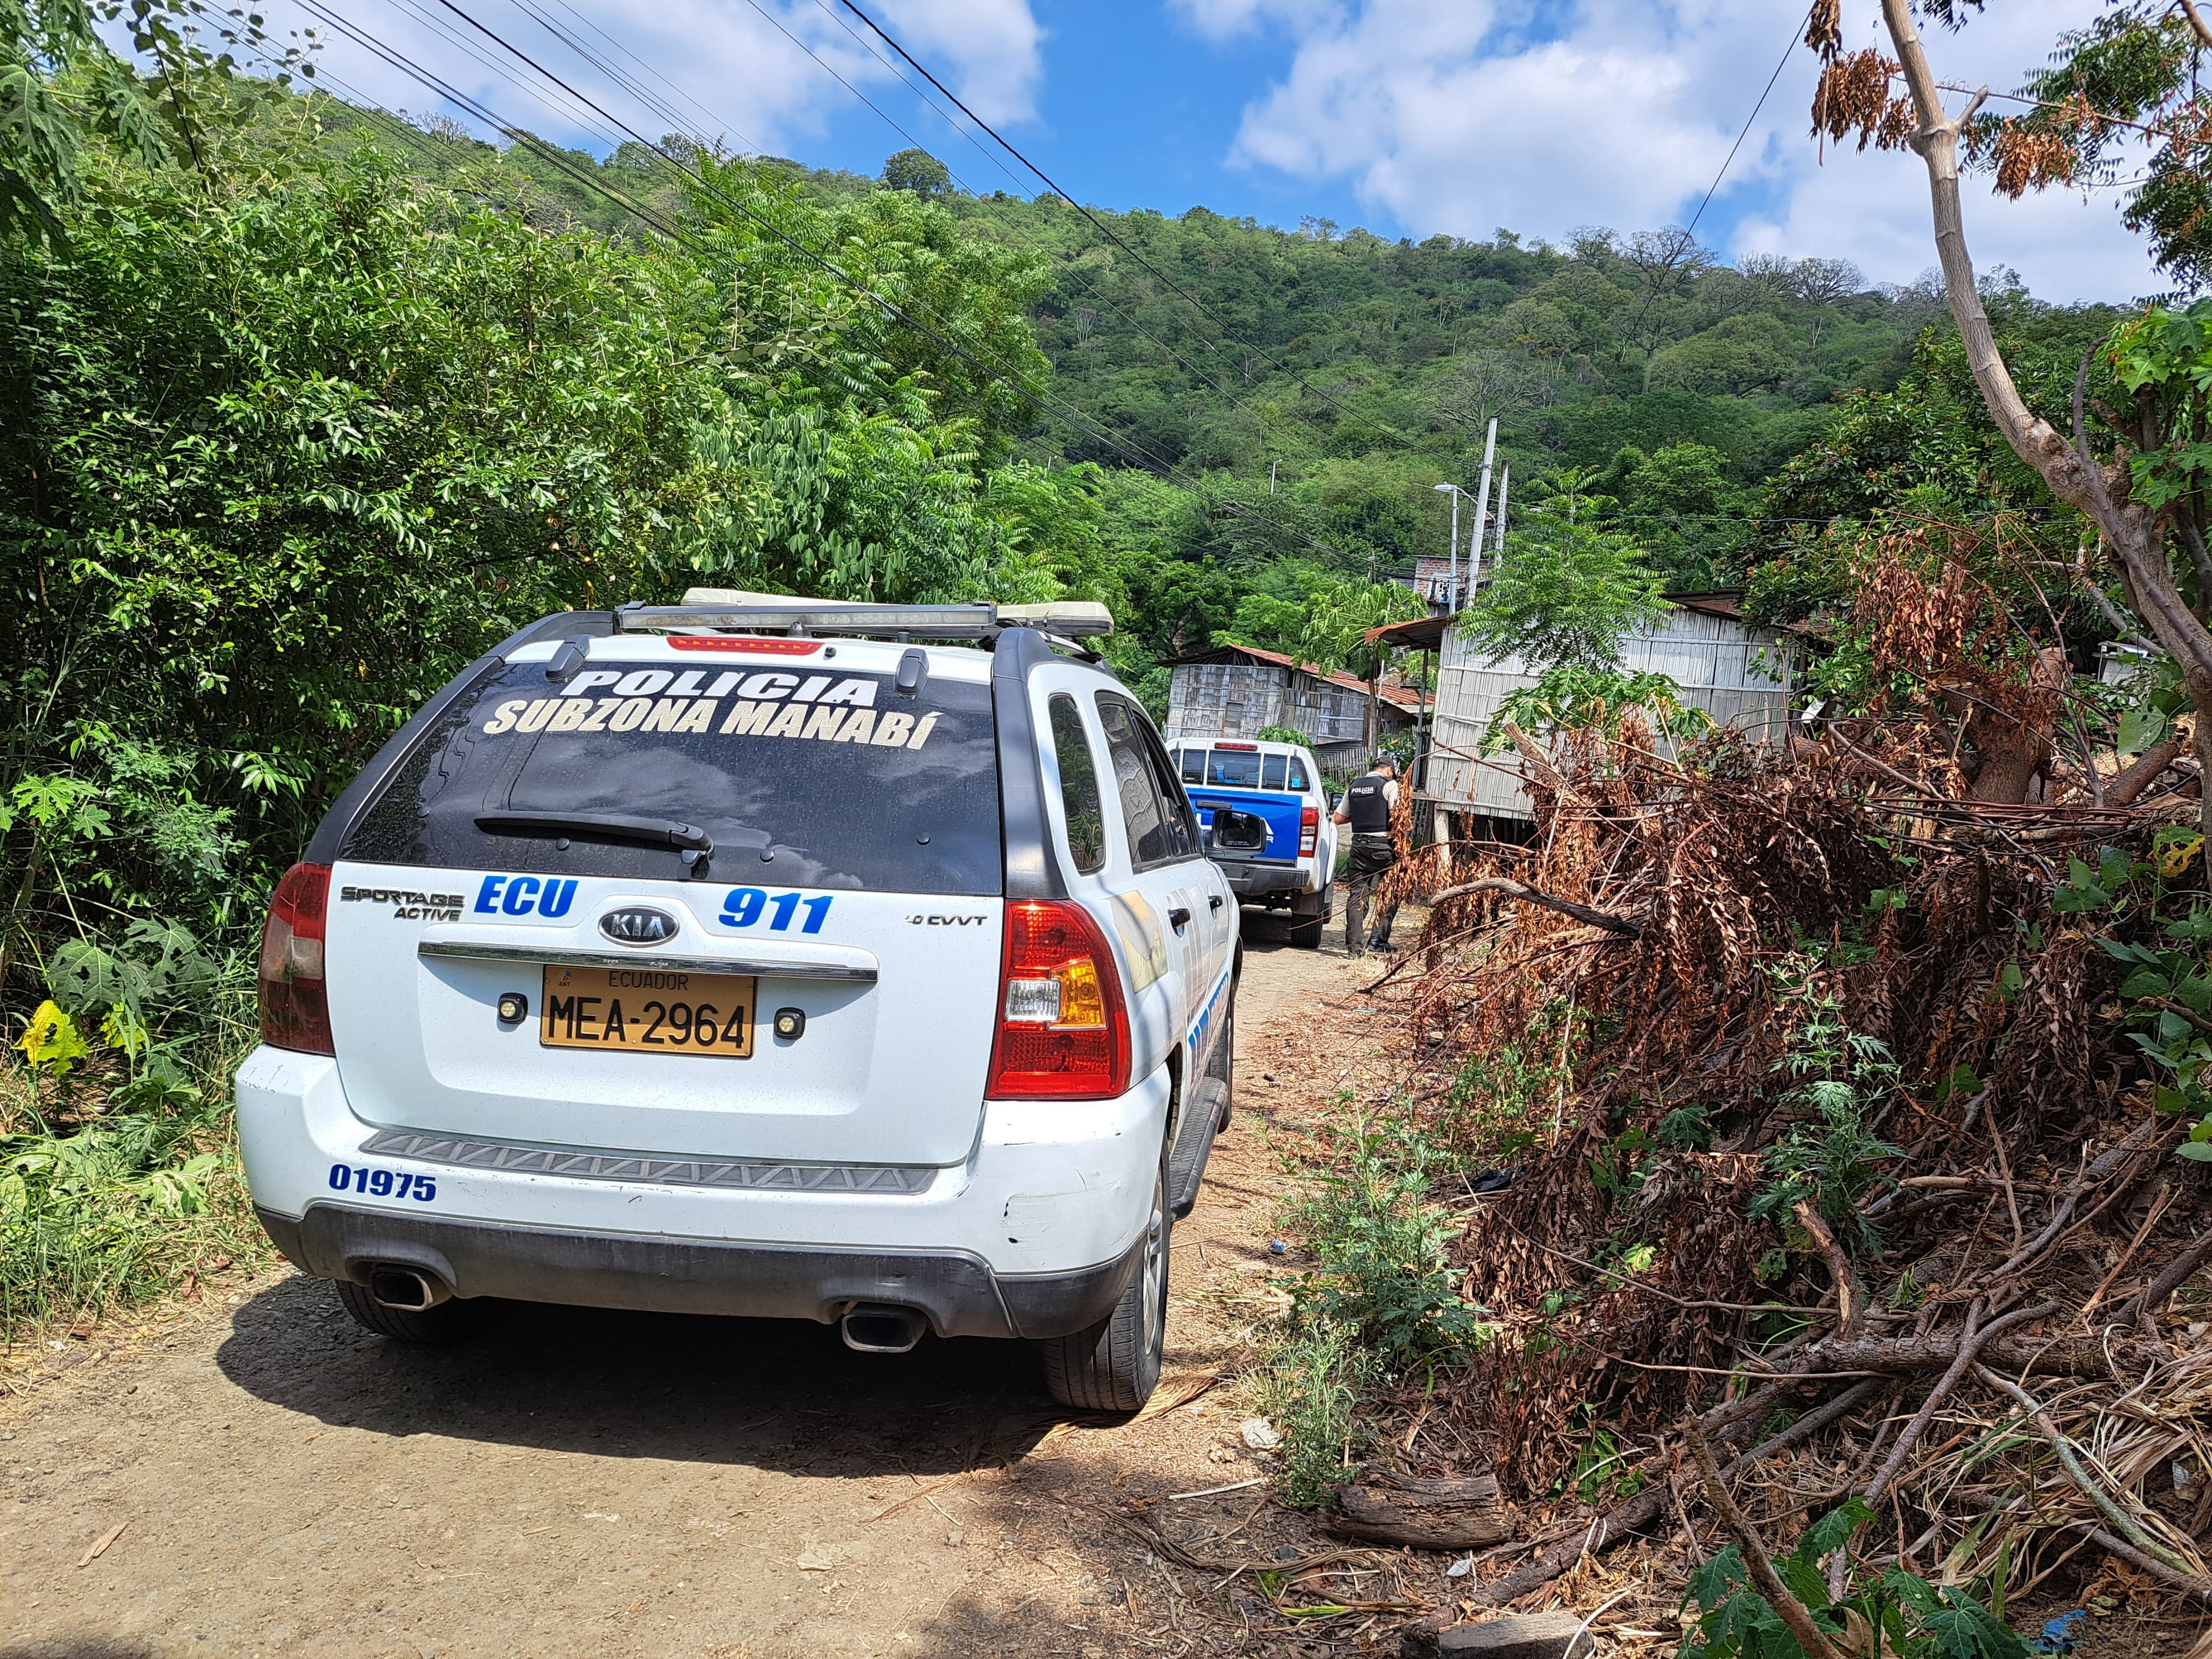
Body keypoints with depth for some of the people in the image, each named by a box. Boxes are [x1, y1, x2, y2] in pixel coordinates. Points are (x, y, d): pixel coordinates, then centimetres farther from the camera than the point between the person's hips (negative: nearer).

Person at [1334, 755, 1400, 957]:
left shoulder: (1354, 787, 13)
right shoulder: (1389, 784, -3)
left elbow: (1339, 818, 15)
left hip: (1359, 843, 5)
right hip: (1382, 844, -5)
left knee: (1356, 894, 4)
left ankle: (1354, 945, 1)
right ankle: (1379, 939, 3)